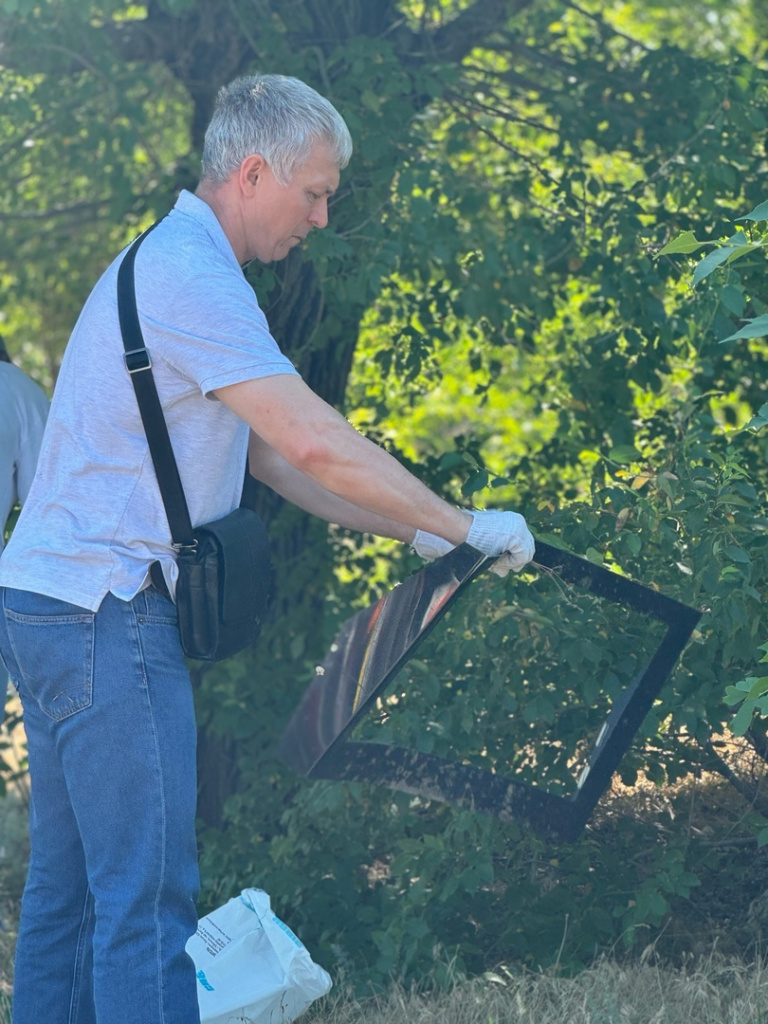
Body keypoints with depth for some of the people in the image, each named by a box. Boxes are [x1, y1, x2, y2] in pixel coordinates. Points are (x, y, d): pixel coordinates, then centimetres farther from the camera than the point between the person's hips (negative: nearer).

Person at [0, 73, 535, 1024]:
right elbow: (315, 442, -23)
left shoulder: (170, 262, 19)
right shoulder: (191, 277, -15)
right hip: (105, 615, -11)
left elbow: (272, 454, 20)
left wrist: (414, 533, 14)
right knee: (146, 893, -9)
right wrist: (465, 525, -15)